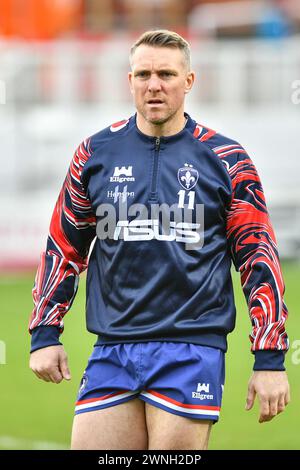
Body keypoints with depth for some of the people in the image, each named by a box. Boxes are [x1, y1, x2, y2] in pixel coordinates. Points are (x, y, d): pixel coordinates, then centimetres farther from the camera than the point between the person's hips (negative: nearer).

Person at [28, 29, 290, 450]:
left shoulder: (224, 159, 1)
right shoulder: (96, 154, 8)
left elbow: (259, 257, 2)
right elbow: (63, 246, 16)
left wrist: (270, 359, -2)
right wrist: (44, 333, 8)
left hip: (192, 349, -3)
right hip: (112, 349, 3)